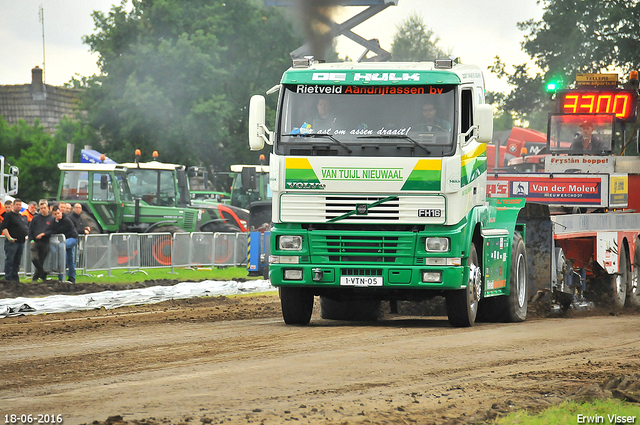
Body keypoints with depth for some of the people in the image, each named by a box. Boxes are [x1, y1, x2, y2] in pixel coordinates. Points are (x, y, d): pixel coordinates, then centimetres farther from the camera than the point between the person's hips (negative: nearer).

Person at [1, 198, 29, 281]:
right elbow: (4, 228, -12)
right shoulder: (8, 215, -4)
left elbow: (26, 228, 30)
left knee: (17, 262, 10)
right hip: (12, 242, -7)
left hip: (21, 242, 7)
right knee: (10, 260, -8)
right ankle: (8, 278, -7)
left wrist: (27, 235, 13)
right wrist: (10, 238, -20)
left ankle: (15, 277, 15)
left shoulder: (22, 217, 19)